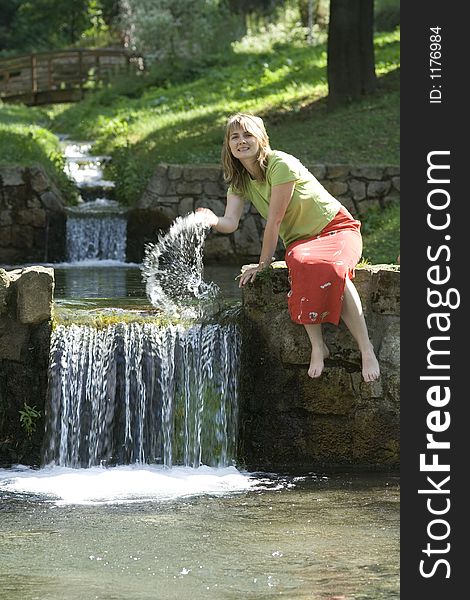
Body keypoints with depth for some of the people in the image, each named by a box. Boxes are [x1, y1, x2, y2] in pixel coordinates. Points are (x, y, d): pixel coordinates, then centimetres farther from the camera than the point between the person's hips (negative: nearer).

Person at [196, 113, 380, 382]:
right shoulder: (239, 181, 4)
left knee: (330, 268, -40)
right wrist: (213, 221, -34)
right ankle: (317, 345, -31)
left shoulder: (281, 164, -19)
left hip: (337, 228, -5)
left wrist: (264, 263, -13)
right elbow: (231, 222, -12)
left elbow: (274, 220, -18)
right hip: (300, 240, 5)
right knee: (301, 264, -35)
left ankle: (366, 347, -34)